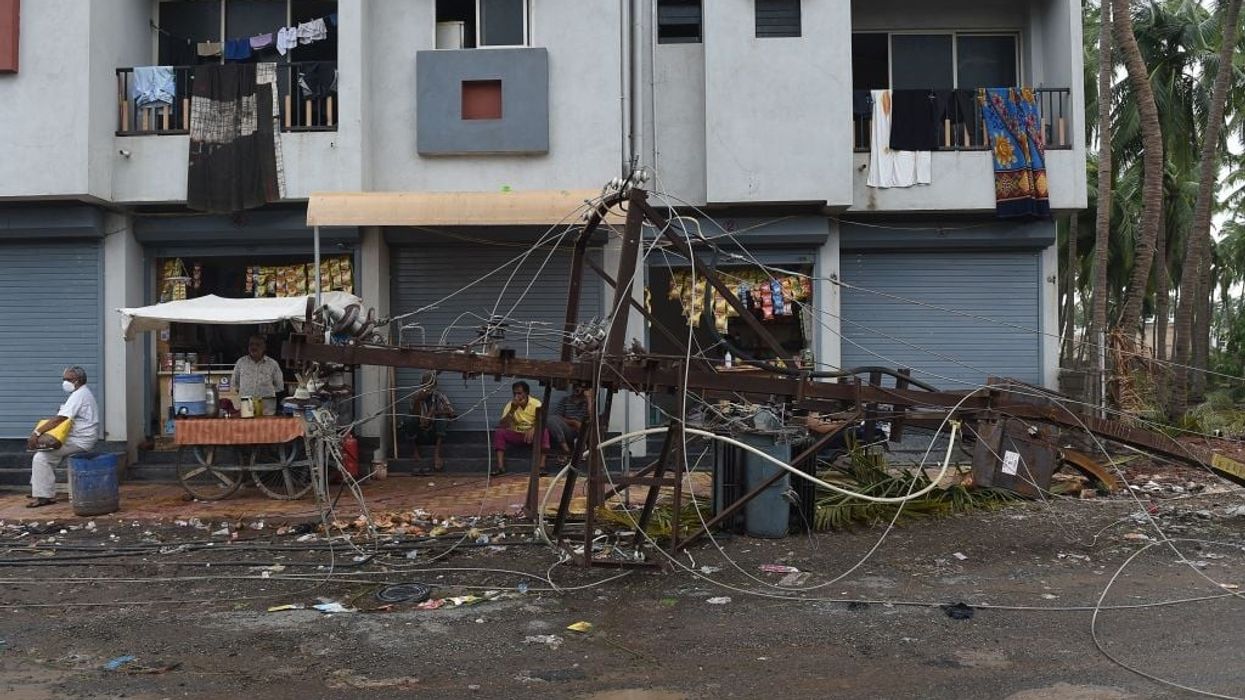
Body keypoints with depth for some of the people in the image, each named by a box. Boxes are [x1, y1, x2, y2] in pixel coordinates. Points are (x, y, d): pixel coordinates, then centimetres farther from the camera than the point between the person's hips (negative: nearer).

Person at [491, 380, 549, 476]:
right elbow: (503, 425, -14)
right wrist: (512, 410, -27)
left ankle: (542, 466, -37)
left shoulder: (536, 403, -11)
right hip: (516, 434, 2)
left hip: (532, 434, -2)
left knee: (544, 432, -33)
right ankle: (500, 466, -31)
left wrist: (533, 429, -43)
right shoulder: (510, 404, -7)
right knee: (499, 432, -24)